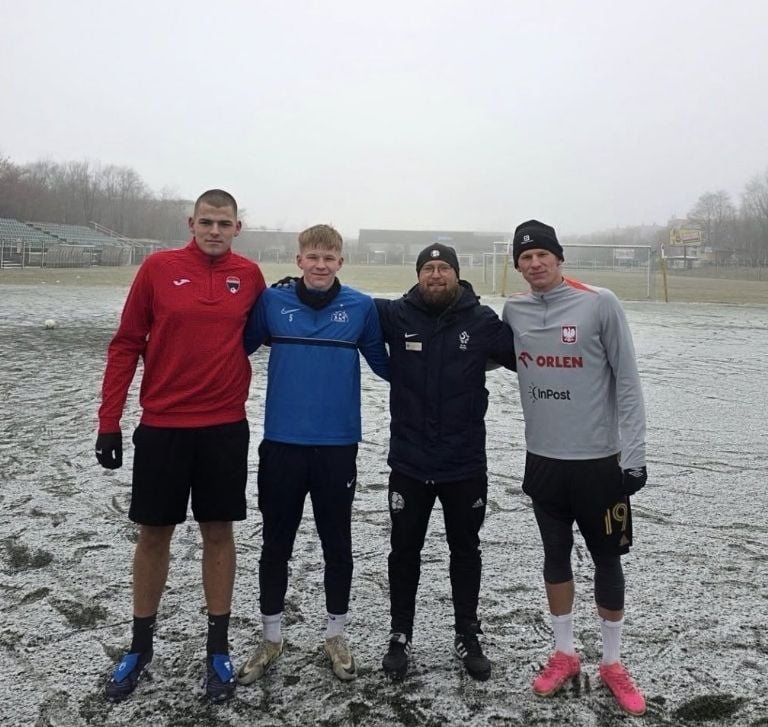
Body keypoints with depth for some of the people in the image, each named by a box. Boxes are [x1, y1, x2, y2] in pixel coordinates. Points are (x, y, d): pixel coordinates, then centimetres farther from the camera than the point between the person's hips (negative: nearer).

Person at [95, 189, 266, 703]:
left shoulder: (249, 275, 1)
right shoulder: (158, 268, -4)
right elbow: (126, 345, -1)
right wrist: (109, 421, -3)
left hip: (225, 427, 1)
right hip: (162, 426, -1)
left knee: (219, 532, 9)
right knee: (154, 534, 10)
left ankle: (218, 649, 23)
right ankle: (140, 646, 28)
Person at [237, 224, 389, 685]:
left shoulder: (361, 307, -1)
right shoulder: (272, 301, -2)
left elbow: (383, 363, 10)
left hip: (338, 446, 0)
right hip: (281, 444, 1)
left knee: (338, 544, 12)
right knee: (276, 544, 11)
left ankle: (337, 634, 32)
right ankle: (272, 637, 30)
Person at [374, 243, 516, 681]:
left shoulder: (483, 321, -4)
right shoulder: (394, 315, -4)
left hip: (466, 465, 0)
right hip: (409, 464, 0)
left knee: (466, 551, 16)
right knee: (405, 552, 13)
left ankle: (468, 636, 35)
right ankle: (400, 637, 32)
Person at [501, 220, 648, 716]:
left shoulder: (600, 304, -12)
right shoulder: (514, 310, 0)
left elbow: (628, 381, -9)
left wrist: (634, 454, -11)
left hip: (599, 458, -3)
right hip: (543, 458, 3)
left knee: (607, 559, 9)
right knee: (556, 555, 14)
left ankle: (612, 663, 28)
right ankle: (564, 655, 32)